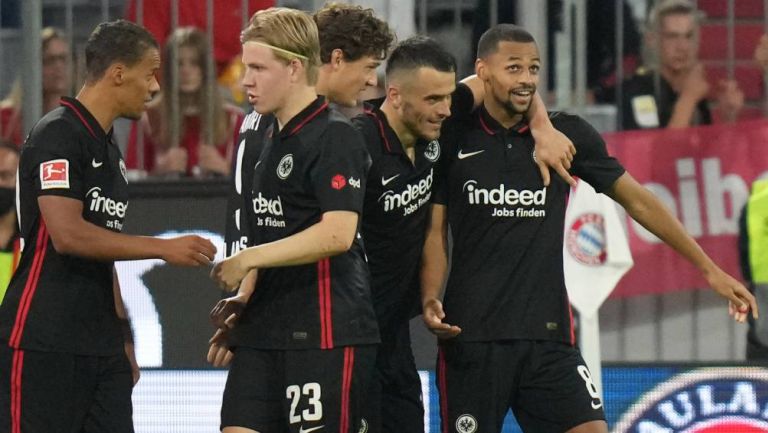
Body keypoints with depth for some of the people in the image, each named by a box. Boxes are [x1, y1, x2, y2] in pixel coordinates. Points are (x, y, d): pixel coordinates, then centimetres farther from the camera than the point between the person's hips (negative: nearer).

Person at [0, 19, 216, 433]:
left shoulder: (107, 148, 19)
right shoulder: (59, 134, -10)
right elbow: (68, 235, -20)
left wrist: (122, 338, 20)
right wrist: (164, 248, -18)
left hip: (102, 349, 9)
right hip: (44, 346, -9)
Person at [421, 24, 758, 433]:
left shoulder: (567, 134, 4)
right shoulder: (453, 139, 0)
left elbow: (637, 200, 10)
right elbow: (435, 231, 3)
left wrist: (709, 268, 8)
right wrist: (430, 299, -15)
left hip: (548, 335, 1)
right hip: (470, 337, -1)